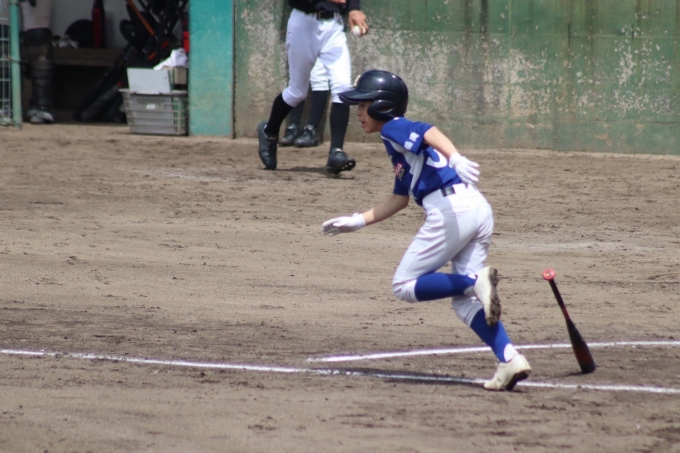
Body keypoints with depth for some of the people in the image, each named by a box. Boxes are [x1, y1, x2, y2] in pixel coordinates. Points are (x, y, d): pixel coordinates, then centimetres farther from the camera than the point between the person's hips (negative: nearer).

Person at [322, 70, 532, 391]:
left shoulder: (394, 128, 3)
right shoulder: (397, 143, 29)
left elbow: (428, 132, -19)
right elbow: (400, 199, 35)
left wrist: (456, 159, -37)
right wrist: (357, 221, 37)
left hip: (450, 208, -9)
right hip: (479, 209, 9)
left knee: (404, 286, 2)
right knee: (464, 301, 9)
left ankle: (476, 280, -16)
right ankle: (510, 359, -8)